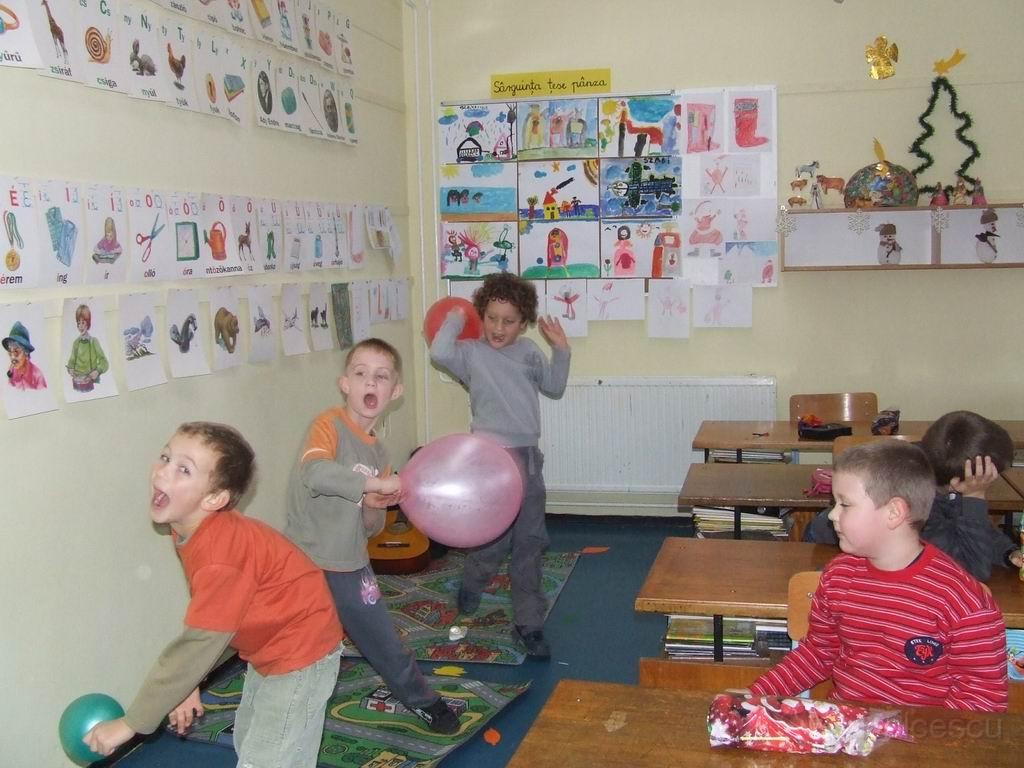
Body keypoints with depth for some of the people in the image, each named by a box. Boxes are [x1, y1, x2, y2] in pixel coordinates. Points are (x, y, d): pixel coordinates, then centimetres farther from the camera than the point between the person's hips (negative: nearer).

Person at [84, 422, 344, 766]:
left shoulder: (222, 552, -34)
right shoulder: (190, 531, -7)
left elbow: (199, 644, -30)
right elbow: (205, 618, 3)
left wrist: (130, 723, -22)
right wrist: (190, 684, 2)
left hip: (300, 652, -9)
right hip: (265, 650, 9)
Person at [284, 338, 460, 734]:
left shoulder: (377, 450, 8)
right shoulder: (329, 424, -12)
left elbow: (371, 528, 12)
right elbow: (314, 472, -35)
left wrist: (373, 509, -11)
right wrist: (377, 483, -28)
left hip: (351, 567, 6)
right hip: (305, 564, -6)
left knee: (385, 643, 16)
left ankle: (422, 700, 37)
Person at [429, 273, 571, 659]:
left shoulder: (528, 351, 11)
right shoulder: (472, 353, -3)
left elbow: (554, 387, 22)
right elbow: (439, 352, -23)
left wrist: (560, 350, 10)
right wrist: (455, 319, -7)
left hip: (528, 457, 5)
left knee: (530, 543, 10)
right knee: (495, 537, -6)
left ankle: (529, 622, 20)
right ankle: (471, 585, 28)